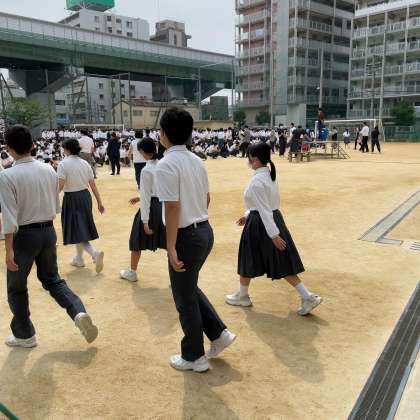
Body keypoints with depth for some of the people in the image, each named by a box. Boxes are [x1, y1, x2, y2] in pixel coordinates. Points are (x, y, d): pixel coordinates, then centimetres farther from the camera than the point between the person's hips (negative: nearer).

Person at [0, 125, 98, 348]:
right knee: (52, 279, 22)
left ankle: (24, 334, 31)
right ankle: (79, 313, 1)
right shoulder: (48, 170, -1)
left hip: (24, 235, -5)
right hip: (48, 231, 5)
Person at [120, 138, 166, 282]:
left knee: (138, 240, 14)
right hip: (165, 205, 6)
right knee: (168, 241, 10)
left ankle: (132, 272, 31)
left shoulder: (146, 170, -16)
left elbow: (146, 197, -16)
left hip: (152, 207, -6)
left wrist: (145, 221, -13)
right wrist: (140, 197, 21)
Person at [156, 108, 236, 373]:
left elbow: (172, 207, -22)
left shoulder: (166, 165, -17)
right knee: (190, 288, 26)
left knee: (185, 299, 9)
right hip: (205, 231, 8)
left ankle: (194, 357, 26)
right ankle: (219, 333, 26)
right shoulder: (197, 161, 8)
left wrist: (171, 247, -19)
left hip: (187, 236, -8)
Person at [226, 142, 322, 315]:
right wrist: (248, 215, 23)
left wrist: (274, 235, -22)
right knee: (282, 264, 11)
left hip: (260, 224, -8)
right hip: (275, 218, 9)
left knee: (248, 261, 13)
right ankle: (308, 297, 9)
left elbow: (264, 210, -22)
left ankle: (242, 296, 33)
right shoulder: (270, 175, 8)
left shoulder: (256, 181, -21)